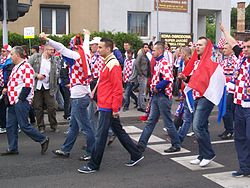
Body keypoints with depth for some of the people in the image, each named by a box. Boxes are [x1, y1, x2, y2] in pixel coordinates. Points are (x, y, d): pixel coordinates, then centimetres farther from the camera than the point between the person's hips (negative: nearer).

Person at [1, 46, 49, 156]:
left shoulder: (26, 67, -14)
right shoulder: (16, 67, 18)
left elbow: (28, 86, -21)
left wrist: (20, 99, -19)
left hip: (21, 102, -10)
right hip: (13, 102, 10)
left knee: (24, 126, -7)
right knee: (10, 126, 11)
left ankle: (43, 140, 8)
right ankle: (12, 148, 19)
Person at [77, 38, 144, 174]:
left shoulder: (113, 65, -17)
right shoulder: (107, 63, 13)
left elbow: (118, 88, -21)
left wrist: (115, 108, -20)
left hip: (108, 107, -10)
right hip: (107, 106, 10)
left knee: (100, 136, -1)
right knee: (119, 131, 17)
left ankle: (93, 165, 9)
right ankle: (136, 156, 26)